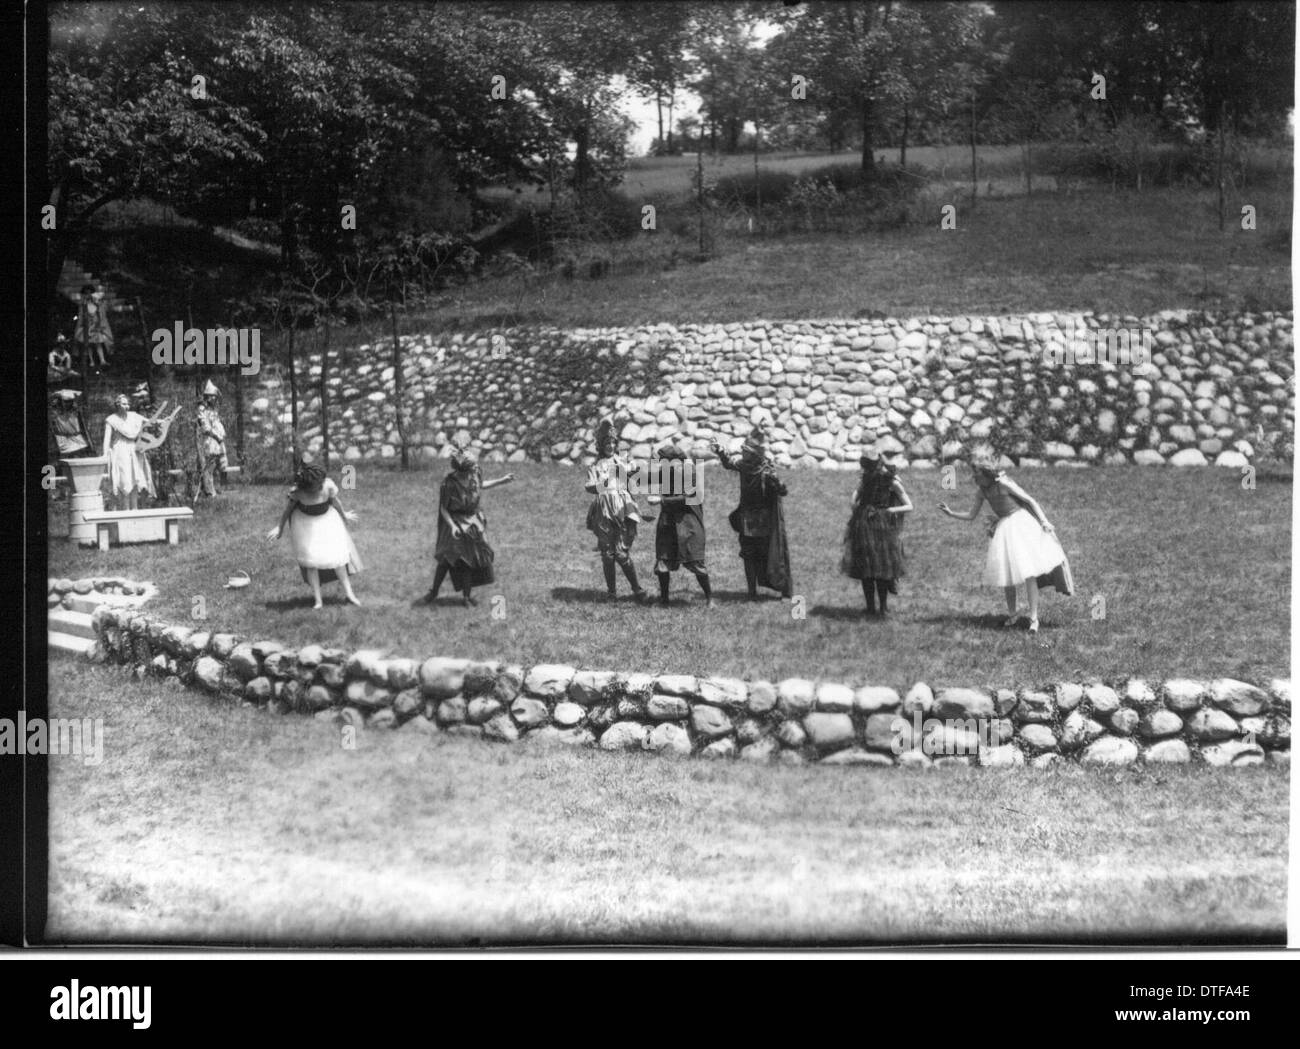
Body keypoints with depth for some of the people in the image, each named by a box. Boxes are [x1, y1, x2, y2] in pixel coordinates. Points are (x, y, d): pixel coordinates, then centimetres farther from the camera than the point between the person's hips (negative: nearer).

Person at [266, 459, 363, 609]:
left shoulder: (328, 486, -26)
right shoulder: (297, 492, -29)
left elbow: (335, 501, -5)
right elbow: (287, 509, -11)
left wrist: (344, 515, 12)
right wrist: (280, 528, 0)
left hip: (326, 518, 1)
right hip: (304, 521, -1)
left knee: (336, 553, -1)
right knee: (310, 559, -3)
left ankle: (348, 592, 14)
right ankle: (318, 600, 5)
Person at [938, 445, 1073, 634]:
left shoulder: (1003, 483, -15)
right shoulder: (981, 492, 4)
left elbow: (1030, 500, -9)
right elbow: (972, 516, 15)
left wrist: (1044, 522, -13)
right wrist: (951, 514, 3)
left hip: (1021, 523, -7)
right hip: (1003, 529, 7)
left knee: (1028, 572, -12)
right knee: (1006, 574, 7)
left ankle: (1033, 618, -9)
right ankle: (1012, 615, 22)